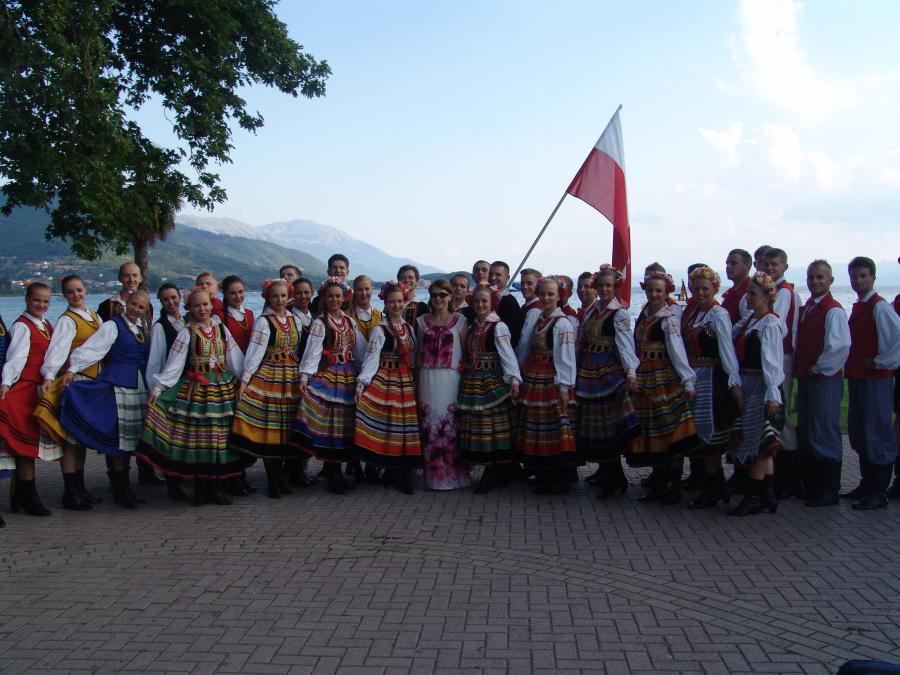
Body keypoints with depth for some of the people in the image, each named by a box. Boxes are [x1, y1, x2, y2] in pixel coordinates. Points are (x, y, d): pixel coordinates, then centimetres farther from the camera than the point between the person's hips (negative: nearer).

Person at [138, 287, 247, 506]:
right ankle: (199, 487, 9)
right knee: (195, 439, -3)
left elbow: (235, 359, 10)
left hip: (223, 389, 3)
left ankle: (215, 487, 12)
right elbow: (174, 364, -5)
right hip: (195, 389, -3)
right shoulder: (187, 333, -1)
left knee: (220, 439, 3)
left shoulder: (222, 329, 9)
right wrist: (158, 386, -12)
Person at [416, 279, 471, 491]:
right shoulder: (422, 321, 12)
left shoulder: (459, 320, 5)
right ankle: (433, 475, 8)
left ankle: (454, 474, 5)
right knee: (429, 425, -1)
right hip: (427, 377, 2)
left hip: (451, 377, -2)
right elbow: (418, 351, 14)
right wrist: (417, 377, 6)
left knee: (450, 424, -5)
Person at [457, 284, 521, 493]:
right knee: (475, 427, 7)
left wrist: (514, 378, -26)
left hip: (493, 382, -7)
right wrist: (466, 377, 8)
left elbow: (507, 354, -16)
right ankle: (491, 472, 16)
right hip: (472, 382, 7)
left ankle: (494, 473, 5)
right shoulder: (472, 327, 15)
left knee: (493, 427, -4)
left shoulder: (498, 327, -8)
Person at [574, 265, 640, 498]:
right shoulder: (590, 310, 13)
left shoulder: (619, 314, -8)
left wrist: (630, 371, -33)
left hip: (609, 373, -7)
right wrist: (576, 368, 14)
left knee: (608, 423, -6)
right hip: (587, 372, 7)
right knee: (591, 423, 9)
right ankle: (604, 471, 22)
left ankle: (614, 478, 2)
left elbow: (625, 344, -20)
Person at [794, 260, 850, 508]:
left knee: (824, 436, -3)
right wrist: (800, 368, 11)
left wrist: (819, 368, -16)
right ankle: (810, 485, 27)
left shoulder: (833, 310, -14)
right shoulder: (805, 309, 13)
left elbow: (841, 346, -24)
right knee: (805, 434, 15)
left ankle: (829, 490, 7)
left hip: (824, 380, -9)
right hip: (805, 378, 9)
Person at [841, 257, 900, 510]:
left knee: (877, 435, -4)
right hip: (856, 377, 9)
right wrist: (851, 366, 14)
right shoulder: (858, 307, 14)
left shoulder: (879, 306, -13)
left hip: (875, 379, -9)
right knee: (858, 433, 15)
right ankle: (867, 484, 26)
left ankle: (879, 492, 3)